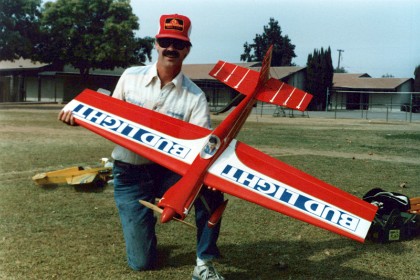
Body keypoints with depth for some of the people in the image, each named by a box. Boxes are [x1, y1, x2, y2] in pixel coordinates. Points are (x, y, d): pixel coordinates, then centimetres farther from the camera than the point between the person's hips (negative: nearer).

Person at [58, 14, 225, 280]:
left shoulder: (195, 97, -9)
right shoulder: (130, 77, -3)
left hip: (168, 171, 0)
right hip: (129, 175, 0)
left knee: (210, 189, -31)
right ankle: (144, 229, 35)